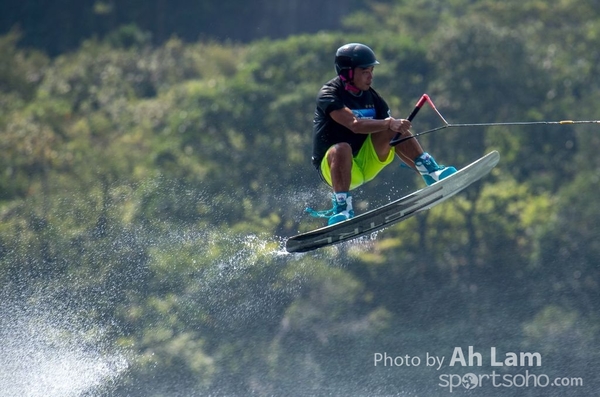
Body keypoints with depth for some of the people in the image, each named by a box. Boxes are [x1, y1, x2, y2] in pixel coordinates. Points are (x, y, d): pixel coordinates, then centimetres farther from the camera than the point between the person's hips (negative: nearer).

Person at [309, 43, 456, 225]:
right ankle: (342, 208, -38)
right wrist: (389, 123, -41)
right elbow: (355, 125, -32)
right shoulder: (329, 95, -15)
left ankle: (431, 172, -18)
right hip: (333, 167, -5)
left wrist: (423, 167, -6)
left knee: (395, 129, -15)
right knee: (342, 148, -39)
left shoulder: (371, 97, 3)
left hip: (366, 162, 5)